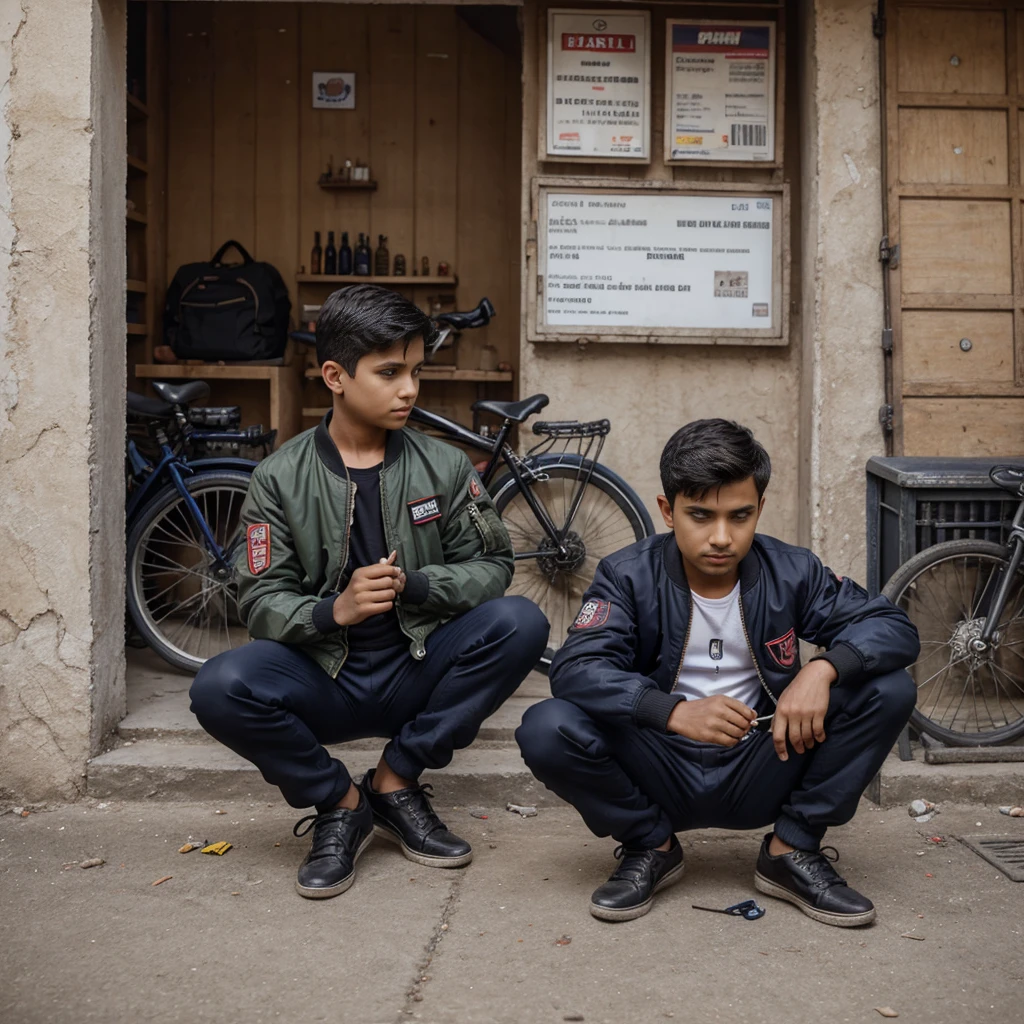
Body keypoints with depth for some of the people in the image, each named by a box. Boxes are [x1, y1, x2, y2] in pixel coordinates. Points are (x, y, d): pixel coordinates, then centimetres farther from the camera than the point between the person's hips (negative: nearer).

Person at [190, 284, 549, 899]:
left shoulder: (444, 466, 2)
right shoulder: (280, 479, -2)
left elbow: (493, 565, -1)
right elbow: (262, 603, -6)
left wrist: (414, 585, -20)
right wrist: (334, 611, -28)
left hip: (418, 673, 2)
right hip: (324, 682, -1)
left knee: (520, 623, -25)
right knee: (220, 689, -30)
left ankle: (395, 781, -8)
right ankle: (339, 803, -3)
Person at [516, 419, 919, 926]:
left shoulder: (790, 573, -3)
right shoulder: (629, 576, -9)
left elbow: (894, 626, -6)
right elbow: (575, 668, -22)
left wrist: (824, 668, -28)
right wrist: (674, 712, -37)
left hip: (757, 779, 2)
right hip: (662, 778, -1)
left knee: (889, 690, -16)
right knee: (546, 729, -27)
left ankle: (791, 849, 0)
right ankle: (651, 846, 1)